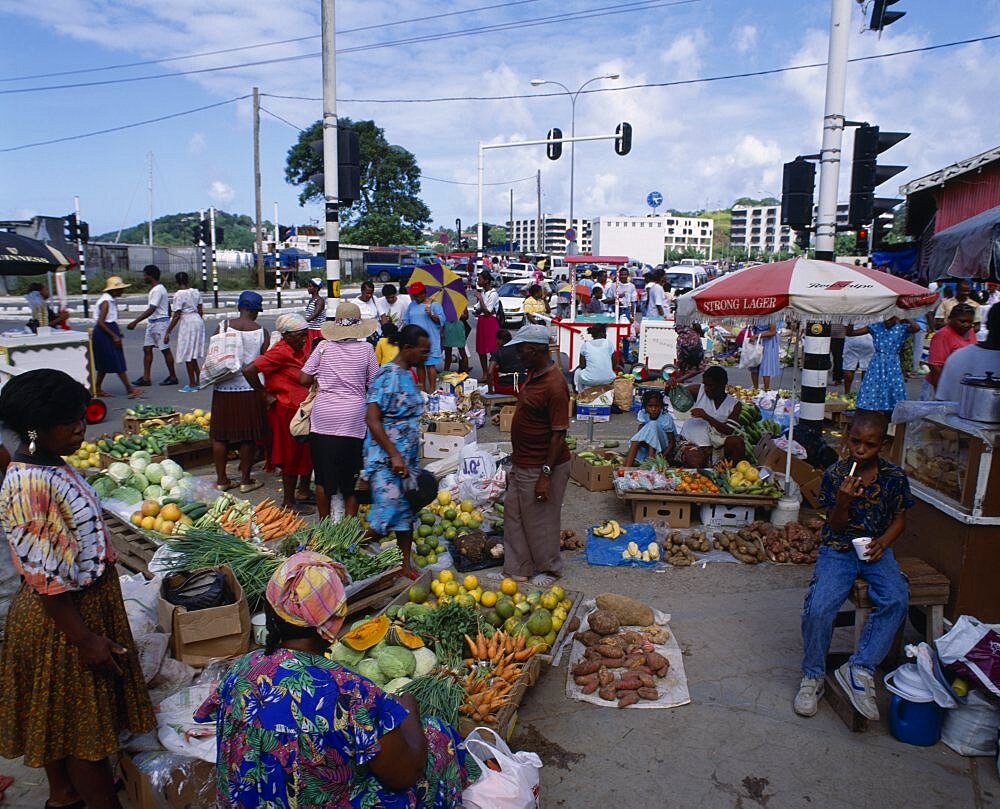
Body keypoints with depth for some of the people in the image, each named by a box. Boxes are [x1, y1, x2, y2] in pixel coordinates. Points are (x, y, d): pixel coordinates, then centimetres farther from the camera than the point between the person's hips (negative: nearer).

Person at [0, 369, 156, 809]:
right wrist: (85, 639, -20)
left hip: (88, 602, 9)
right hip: (63, 618, -9)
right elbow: (45, 579, -26)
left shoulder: (51, 464, 0)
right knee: (83, 722, 9)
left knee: (65, 717, 26)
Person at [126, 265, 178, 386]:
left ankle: (173, 377, 9)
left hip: (160, 322, -10)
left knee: (165, 350, -1)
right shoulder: (155, 289, 14)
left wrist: (135, 322, -27)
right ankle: (146, 378, 7)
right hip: (152, 323, 10)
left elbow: (151, 310, -25)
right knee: (147, 349, 6)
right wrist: (167, 321, 25)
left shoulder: (157, 290, -18)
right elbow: (168, 307, 19)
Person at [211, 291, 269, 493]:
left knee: (220, 436, 12)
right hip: (251, 388, -2)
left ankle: (221, 479, 20)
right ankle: (245, 479, 15)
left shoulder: (223, 326, -2)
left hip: (224, 388, 2)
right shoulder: (261, 332, -5)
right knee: (249, 436, 9)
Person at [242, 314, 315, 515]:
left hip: (303, 408, 9)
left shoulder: (299, 349, 7)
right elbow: (248, 370, -25)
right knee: (292, 455, 1)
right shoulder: (280, 352, -19)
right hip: (287, 410, -9)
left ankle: (303, 491, 33)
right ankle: (289, 501, 14)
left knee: (308, 451, 17)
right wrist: (265, 395, -16)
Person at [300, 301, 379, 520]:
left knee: (323, 477, 12)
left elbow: (304, 379, 0)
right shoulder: (366, 349, -3)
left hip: (323, 417, 1)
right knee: (351, 478, 11)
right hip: (352, 418, -1)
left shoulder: (323, 347, -1)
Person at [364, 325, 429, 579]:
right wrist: (394, 456, -24)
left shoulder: (408, 375, 11)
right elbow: (372, 418, -22)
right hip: (387, 460, -9)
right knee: (387, 513, -7)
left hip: (408, 459, 9)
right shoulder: (388, 376, -16)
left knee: (407, 513, 13)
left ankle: (405, 565, 24)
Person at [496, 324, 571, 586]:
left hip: (540, 468, -10)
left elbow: (559, 434, -23)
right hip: (522, 464, 10)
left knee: (540, 521, 8)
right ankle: (519, 568, 32)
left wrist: (546, 475, -23)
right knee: (514, 516, 17)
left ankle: (549, 569, 29)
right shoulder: (534, 374, 6)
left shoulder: (554, 385, -24)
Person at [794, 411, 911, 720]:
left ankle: (859, 668, -18)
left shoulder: (894, 477, -3)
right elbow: (835, 526, -4)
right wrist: (843, 502, -25)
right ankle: (812, 676, -2)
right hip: (838, 549, -1)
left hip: (875, 549, 2)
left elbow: (899, 518, 9)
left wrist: (882, 542, -10)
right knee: (818, 607, -24)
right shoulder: (834, 474, -7)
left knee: (896, 599, -30)